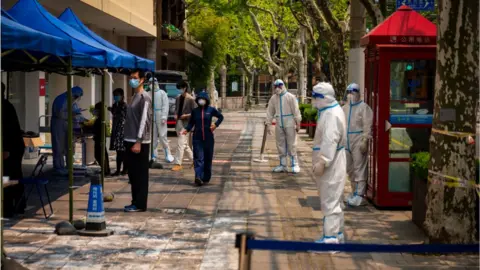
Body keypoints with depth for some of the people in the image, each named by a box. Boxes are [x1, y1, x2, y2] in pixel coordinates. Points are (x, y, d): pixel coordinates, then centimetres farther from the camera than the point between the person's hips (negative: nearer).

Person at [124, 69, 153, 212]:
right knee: (133, 174, 12)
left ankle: (140, 204, 1)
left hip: (139, 142, -9)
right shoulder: (134, 96, 15)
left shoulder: (144, 97, -11)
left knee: (140, 175, -3)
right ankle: (135, 202, 19)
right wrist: (129, 140, 15)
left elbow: (144, 121, -17)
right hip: (130, 141, 9)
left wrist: (138, 142, -20)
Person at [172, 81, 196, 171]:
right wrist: (176, 115, 4)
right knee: (185, 144, 15)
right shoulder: (178, 98, 11)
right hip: (179, 123, 8)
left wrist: (186, 115, -18)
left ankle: (178, 164, -9)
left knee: (181, 144, -11)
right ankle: (195, 159, 29)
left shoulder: (190, 99, -10)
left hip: (186, 124, -8)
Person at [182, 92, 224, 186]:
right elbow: (191, 122, 9)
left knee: (208, 158, 6)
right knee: (198, 158, -10)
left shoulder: (211, 110, 1)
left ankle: (206, 178, 18)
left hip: (208, 137, 0)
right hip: (197, 138, 0)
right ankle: (198, 177, -21)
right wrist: (187, 129, -10)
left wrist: (216, 124, -2)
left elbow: (221, 117, 13)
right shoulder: (195, 111, 4)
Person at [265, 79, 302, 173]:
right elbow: (270, 112, 10)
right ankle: (283, 165, 17)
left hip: (290, 123, -5)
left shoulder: (290, 97, -5)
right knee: (280, 145, 8)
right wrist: (268, 124, 6)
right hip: (279, 124, 5)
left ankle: (293, 165, 2)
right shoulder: (273, 98, 8)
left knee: (291, 145, -3)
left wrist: (298, 123, -10)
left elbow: (296, 111, -7)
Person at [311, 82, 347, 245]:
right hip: (330, 165, 11)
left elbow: (330, 141, -28)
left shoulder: (332, 115, -20)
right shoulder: (329, 111, 14)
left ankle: (331, 238, -5)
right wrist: (320, 161, 18)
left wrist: (322, 162, -30)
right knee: (334, 200, 18)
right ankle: (337, 234, 29)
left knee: (330, 202, -8)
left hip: (331, 166, -11)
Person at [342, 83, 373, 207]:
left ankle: (359, 195, -7)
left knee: (359, 168, -8)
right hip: (346, 142, 8)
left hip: (358, 141, -8)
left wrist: (364, 140, -19)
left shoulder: (363, 107, -6)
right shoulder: (345, 108, 16)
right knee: (350, 168, 14)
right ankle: (354, 192, 26)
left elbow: (367, 125, -12)